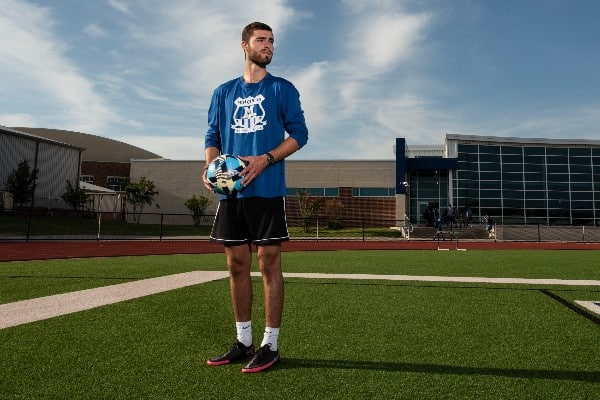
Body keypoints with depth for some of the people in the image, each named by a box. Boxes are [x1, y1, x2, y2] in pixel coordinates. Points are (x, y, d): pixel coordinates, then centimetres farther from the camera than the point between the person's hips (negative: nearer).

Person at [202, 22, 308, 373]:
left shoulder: (282, 89, 6)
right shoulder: (224, 92, 16)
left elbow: (299, 134, -1)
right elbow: (213, 137, 15)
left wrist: (265, 160, -16)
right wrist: (211, 166, -6)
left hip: (267, 190, -4)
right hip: (231, 191, 4)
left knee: (269, 263, -2)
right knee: (237, 265, 6)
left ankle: (270, 345, 8)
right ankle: (243, 342, 19)